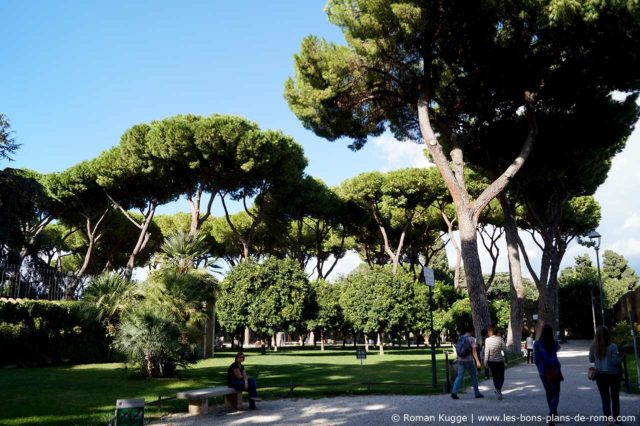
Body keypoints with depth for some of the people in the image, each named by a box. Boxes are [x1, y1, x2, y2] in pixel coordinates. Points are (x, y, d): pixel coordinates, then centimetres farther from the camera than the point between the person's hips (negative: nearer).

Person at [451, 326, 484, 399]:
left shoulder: (460, 338, 9)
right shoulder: (472, 339, -6)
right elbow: (474, 351, -13)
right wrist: (477, 361, -14)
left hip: (460, 360, 4)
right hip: (469, 360, -4)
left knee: (459, 376, 1)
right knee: (474, 376, 11)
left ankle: (454, 392, -14)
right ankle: (477, 393, 19)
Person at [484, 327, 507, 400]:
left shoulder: (487, 340, -8)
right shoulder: (500, 339, -8)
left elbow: (486, 351, -9)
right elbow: (504, 349, -5)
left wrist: (485, 362, -4)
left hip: (491, 361, 1)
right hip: (500, 360, -1)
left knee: (495, 377, 15)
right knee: (501, 377, 6)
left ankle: (498, 391, 14)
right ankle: (499, 390, -17)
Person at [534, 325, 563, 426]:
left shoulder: (537, 344, -8)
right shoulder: (554, 343, -8)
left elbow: (535, 359, -5)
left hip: (543, 372, 2)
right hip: (554, 371, -2)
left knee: (549, 393, 20)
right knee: (555, 394, 3)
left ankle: (553, 414, 34)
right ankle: (551, 415, -18)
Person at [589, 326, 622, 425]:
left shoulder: (594, 347, -5)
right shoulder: (612, 346, -16)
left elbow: (591, 360, 5)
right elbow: (615, 361, -15)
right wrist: (621, 356, 2)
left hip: (600, 375, 2)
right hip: (613, 374, -2)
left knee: (605, 398, 11)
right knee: (615, 398, 14)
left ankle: (608, 419, 9)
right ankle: (616, 419, 22)